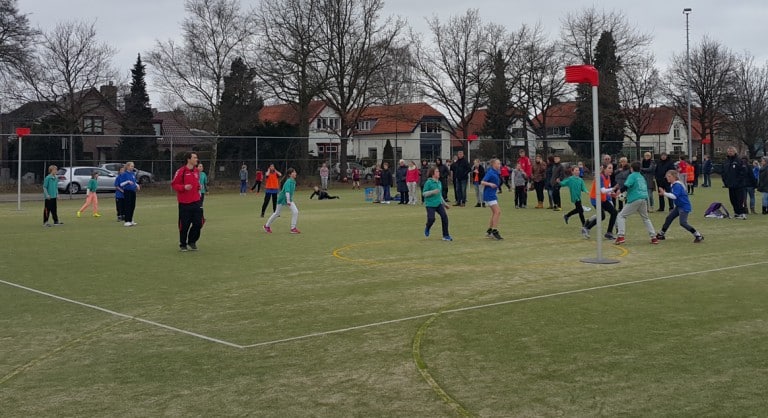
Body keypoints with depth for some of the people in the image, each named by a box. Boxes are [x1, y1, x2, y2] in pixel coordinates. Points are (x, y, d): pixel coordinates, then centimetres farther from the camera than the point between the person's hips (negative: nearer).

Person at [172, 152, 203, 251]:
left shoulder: (197, 171, 10)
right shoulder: (181, 171, -10)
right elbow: (173, 185, -7)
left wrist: (199, 186, 5)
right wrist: (184, 187, -21)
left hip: (196, 202, 5)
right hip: (184, 203, -5)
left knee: (198, 223, 2)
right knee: (184, 225, 2)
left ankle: (192, 242, 23)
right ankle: (183, 245, 19)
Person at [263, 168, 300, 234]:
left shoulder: (293, 181, 2)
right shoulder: (288, 181, -24)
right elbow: (287, 191, -35)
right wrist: (288, 201, -42)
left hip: (289, 199, 7)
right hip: (282, 199, -7)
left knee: (295, 211, -9)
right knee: (277, 213, 7)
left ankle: (293, 228, -3)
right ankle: (267, 225, 26)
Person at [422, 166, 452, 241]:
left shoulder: (439, 182, 11)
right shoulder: (428, 182, -10)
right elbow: (424, 193, -11)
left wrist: (444, 203, 23)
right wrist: (432, 192, -24)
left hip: (439, 203, 6)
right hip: (430, 204, -6)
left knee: (444, 216, -9)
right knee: (431, 219, -13)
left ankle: (446, 236, -1)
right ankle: (427, 229, 24)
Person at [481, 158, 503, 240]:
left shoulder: (496, 173, 12)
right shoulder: (490, 173, -15)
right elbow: (482, 182, -21)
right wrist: (490, 184, -33)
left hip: (492, 194, 10)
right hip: (489, 195, -10)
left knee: (495, 212, 14)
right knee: (497, 212, -14)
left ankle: (489, 231, 20)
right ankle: (495, 231, -13)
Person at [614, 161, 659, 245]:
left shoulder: (632, 176, -1)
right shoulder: (642, 177, 21)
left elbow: (626, 186, -15)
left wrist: (618, 191, -4)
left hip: (634, 200, -6)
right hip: (644, 199, 6)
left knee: (621, 216, 3)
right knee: (646, 218, 23)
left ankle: (621, 236, -10)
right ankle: (654, 237, 16)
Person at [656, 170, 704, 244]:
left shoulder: (677, 185, -20)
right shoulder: (674, 185, 11)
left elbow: (674, 196, -31)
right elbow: (673, 195, 16)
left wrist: (664, 193, -32)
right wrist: (664, 193, 3)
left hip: (684, 206, -10)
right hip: (679, 206, 10)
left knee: (683, 223, -17)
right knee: (669, 218, 13)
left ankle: (698, 236, -10)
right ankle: (661, 234, 25)